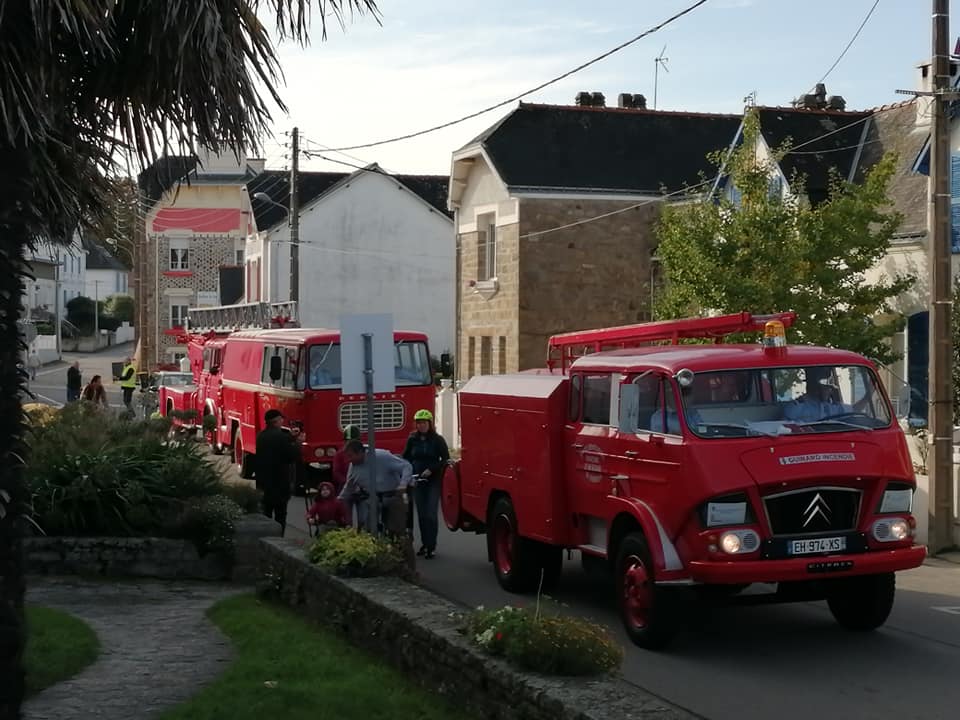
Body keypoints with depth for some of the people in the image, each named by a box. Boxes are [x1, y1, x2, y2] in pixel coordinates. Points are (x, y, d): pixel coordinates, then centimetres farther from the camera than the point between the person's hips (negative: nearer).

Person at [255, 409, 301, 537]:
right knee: (280, 515, 0)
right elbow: (294, 455, -18)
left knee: (265, 514, 14)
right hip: (279, 483, -7)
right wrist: (296, 441, 0)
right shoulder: (281, 436, -18)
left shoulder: (260, 436, 7)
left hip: (263, 482, 7)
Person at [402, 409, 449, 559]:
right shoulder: (412, 439, 5)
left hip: (433, 481, -3)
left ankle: (431, 546, -4)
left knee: (431, 514, -8)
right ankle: (424, 543, 16)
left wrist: (431, 470, -14)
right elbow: (406, 458, 10)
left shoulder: (437, 440, -3)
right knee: (421, 514, 6)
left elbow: (445, 459, -3)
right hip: (417, 481, 3)